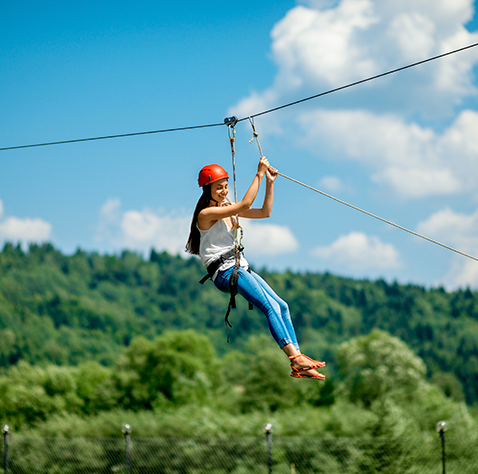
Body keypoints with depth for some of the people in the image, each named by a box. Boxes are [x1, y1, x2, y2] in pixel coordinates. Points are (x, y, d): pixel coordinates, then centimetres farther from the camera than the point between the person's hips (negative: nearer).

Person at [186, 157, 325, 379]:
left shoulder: (228, 209, 16)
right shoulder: (206, 214, -10)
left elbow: (265, 212, 16)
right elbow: (244, 204, -20)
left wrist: (269, 182, 8)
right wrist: (258, 175, -16)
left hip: (240, 267, 9)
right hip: (224, 272, -9)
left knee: (282, 306, -4)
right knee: (271, 307, -23)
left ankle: (298, 365, -9)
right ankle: (296, 358, -32)